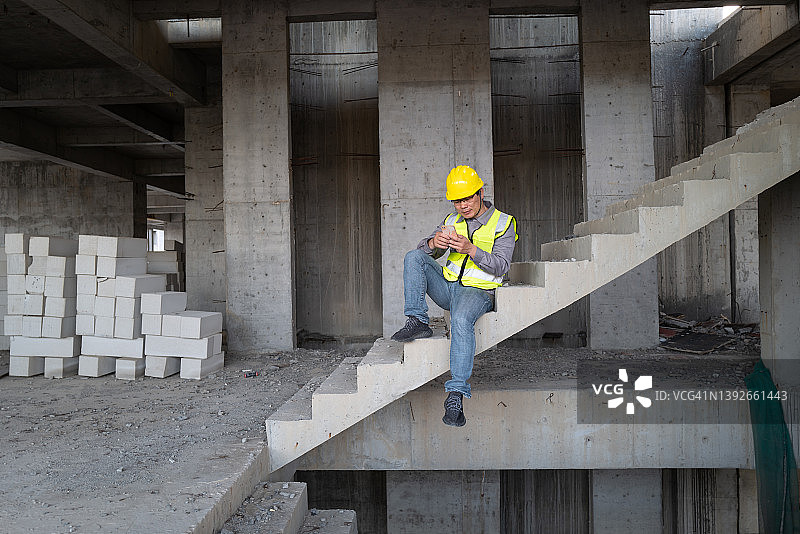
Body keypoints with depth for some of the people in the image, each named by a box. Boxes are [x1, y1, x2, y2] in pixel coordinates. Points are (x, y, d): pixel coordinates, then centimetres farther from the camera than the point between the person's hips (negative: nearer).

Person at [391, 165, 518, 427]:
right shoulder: (452, 221, 14)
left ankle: (456, 394, -38)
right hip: (447, 286, 6)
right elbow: (423, 248, 6)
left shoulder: (503, 224, 0)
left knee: (461, 320, -37)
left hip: (478, 290, -5)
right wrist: (434, 242, -20)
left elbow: (500, 266, -11)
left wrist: (470, 249, -27)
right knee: (414, 257, -14)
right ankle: (417, 322, -18)